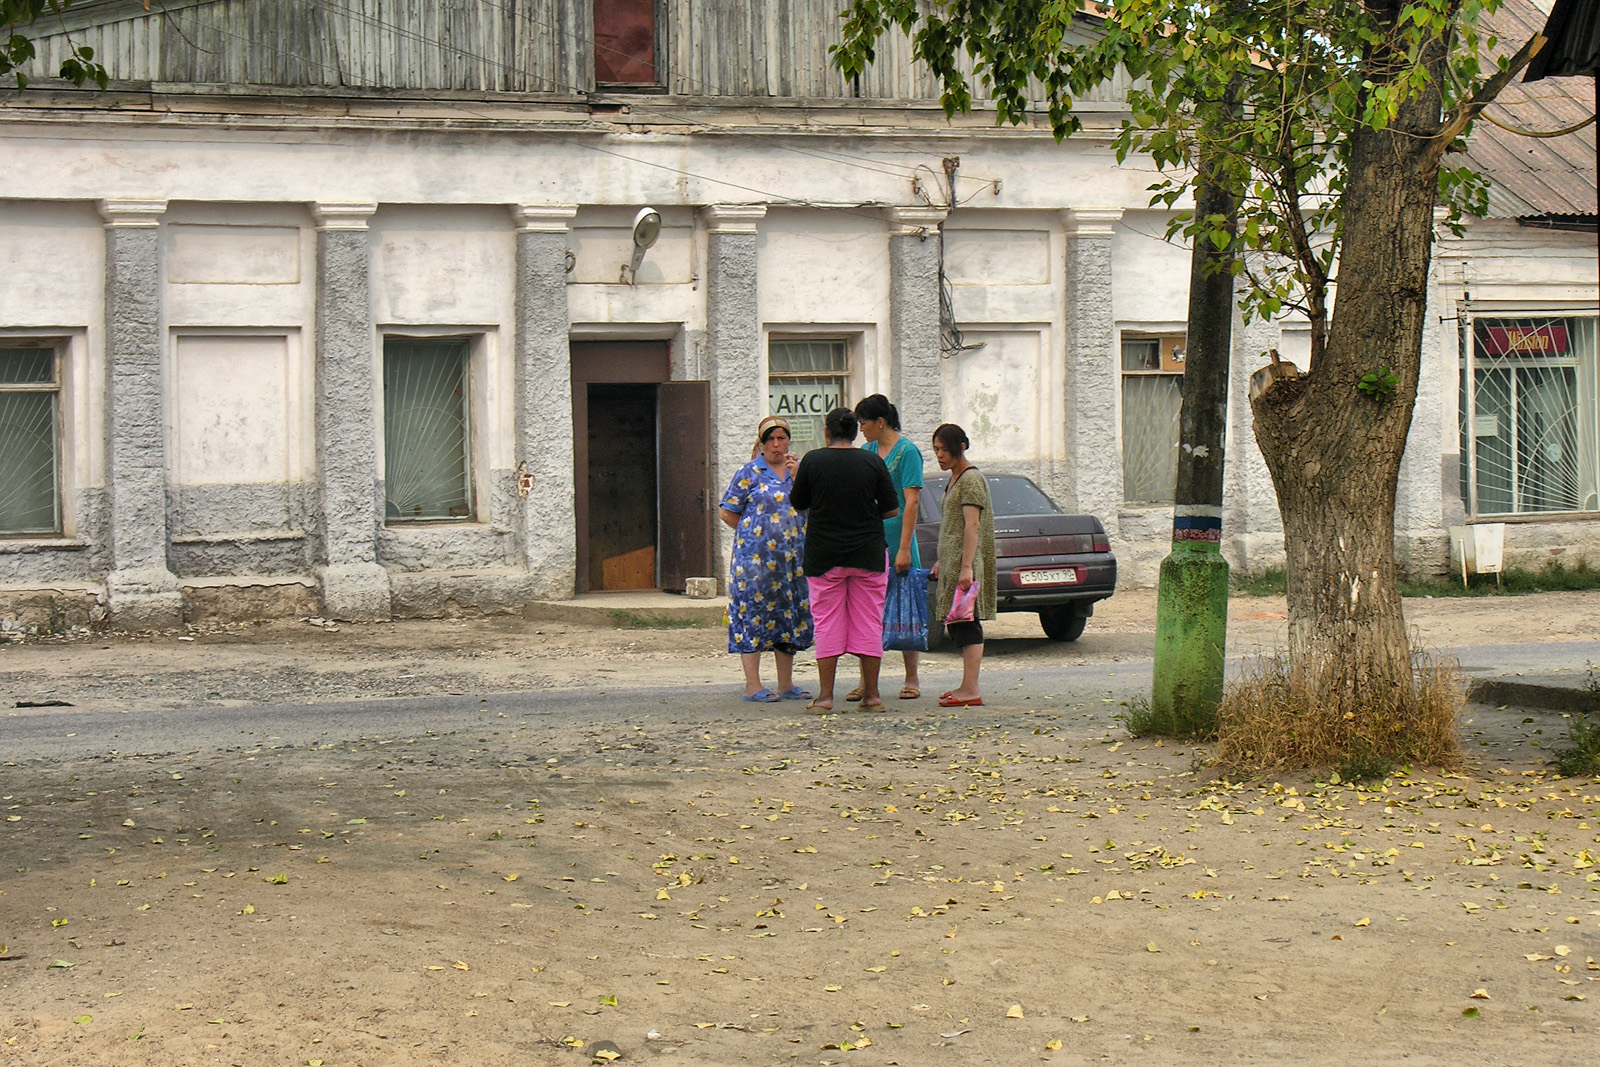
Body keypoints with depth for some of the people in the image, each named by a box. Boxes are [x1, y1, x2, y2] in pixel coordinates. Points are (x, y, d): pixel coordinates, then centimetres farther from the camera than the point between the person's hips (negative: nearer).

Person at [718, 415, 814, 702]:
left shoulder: (798, 469, 12)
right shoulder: (750, 472, 1)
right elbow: (728, 512, 3)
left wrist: (797, 476, -8)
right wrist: (754, 532, 1)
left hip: (792, 557, 4)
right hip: (756, 557, -4)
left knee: (789, 614, 7)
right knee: (754, 612, -5)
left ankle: (786, 684, 15)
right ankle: (753, 686, -3)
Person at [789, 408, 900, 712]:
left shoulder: (812, 461, -6)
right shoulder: (872, 462, -3)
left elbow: (798, 504, 5)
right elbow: (892, 509, 1)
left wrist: (795, 478, 23)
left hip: (823, 555, -1)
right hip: (868, 555, 1)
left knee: (827, 624, 4)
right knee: (869, 623, 7)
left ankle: (825, 695, 2)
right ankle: (871, 693, 9)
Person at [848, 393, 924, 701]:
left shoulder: (907, 451, -8)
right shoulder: (868, 450, 13)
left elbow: (912, 502, -13)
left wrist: (904, 548, -19)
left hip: (895, 538, -6)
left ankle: (912, 678, 10)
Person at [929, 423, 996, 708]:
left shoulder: (972, 480, -11)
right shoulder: (953, 481, 18)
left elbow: (972, 525, -18)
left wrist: (966, 566, -24)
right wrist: (942, 562, 27)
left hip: (965, 563, -10)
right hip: (951, 563, 10)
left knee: (967, 625, -11)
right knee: (958, 626, 9)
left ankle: (971, 690, -13)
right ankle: (966, 686, 12)